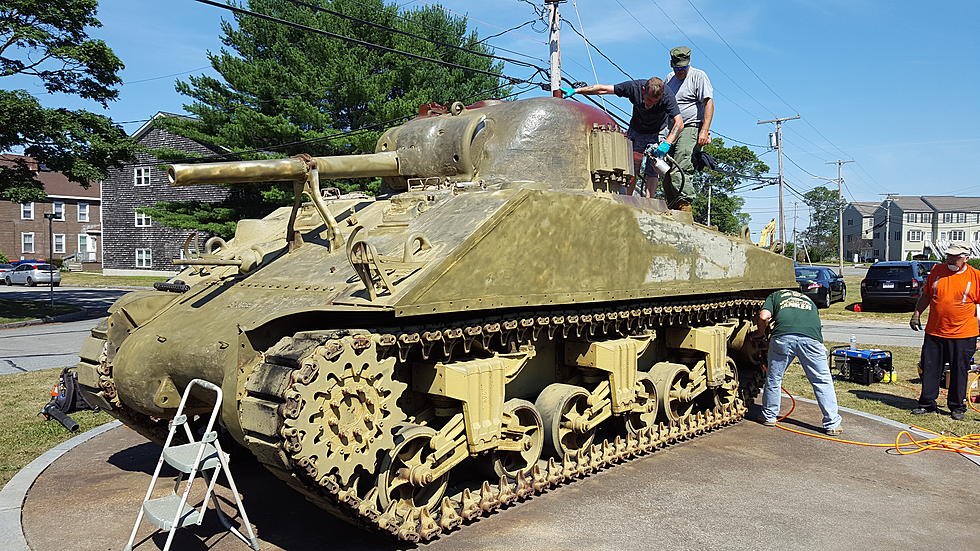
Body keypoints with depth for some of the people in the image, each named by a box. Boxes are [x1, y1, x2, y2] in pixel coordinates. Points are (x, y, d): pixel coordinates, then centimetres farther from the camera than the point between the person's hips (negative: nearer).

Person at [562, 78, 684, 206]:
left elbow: (679, 123, -37)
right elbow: (602, 89, -22)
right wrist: (575, 90, -21)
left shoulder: (667, 97, -32)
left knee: (652, 169, -13)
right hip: (636, 131, 1)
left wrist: (667, 143, -52)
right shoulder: (634, 87, -28)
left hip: (658, 132, -1)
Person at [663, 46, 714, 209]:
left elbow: (709, 103, -9)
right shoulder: (669, 79, 20)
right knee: (667, 173, 1)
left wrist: (704, 131, -19)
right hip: (672, 131, 7)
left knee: (682, 170, -20)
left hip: (691, 129, -7)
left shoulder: (699, 76, -1)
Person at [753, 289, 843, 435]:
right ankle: (832, 425, 13)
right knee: (823, 381, 11)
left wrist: (761, 333, 28)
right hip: (811, 338, 1)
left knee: (773, 378, 16)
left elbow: (763, 317, 10)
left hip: (783, 336, -1)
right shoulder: (809, 300, 39)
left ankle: (769, 417, 29)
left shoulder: (775, 296, 30)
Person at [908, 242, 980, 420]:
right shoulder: (937, 270, 5)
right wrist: (916, 314, 10)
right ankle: (927, 404, 20)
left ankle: (957, 407, 21)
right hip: (934, 333, 3)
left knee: (959, 372, 7)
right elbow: (926, 295, 15)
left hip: (963, 335, -3)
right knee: (930, 370, 8)